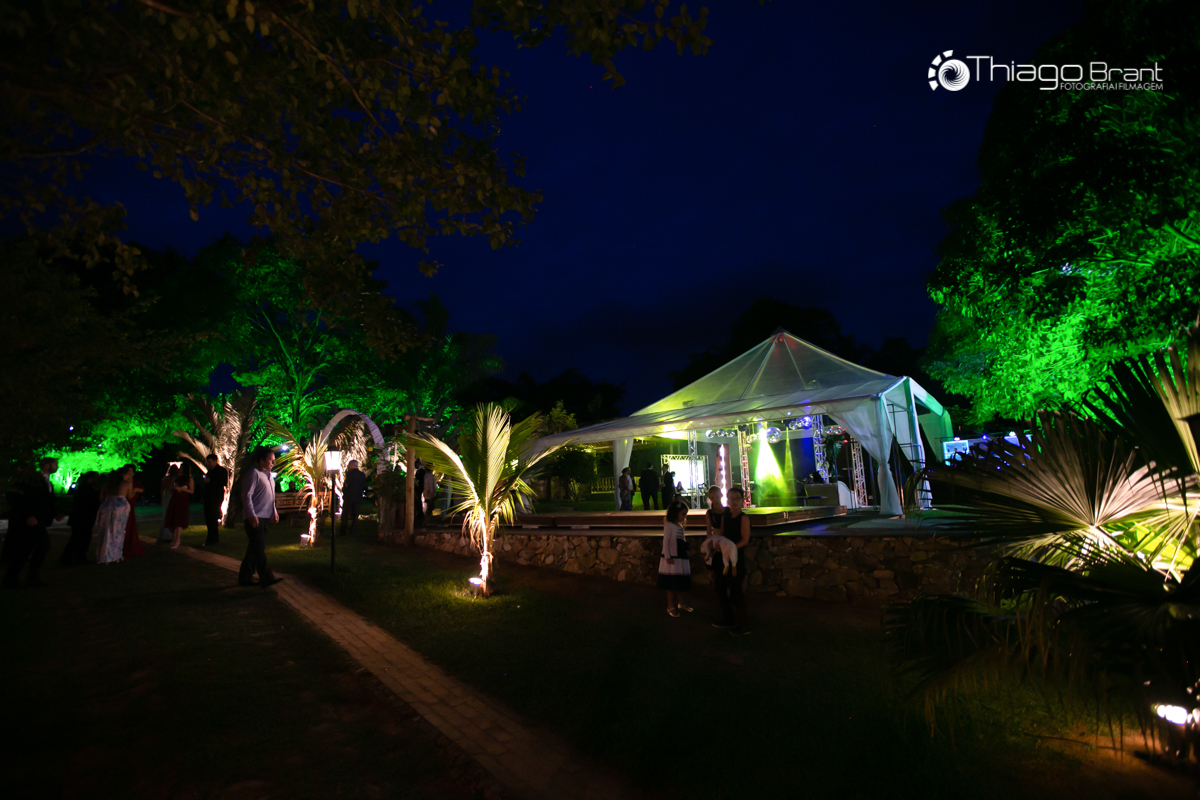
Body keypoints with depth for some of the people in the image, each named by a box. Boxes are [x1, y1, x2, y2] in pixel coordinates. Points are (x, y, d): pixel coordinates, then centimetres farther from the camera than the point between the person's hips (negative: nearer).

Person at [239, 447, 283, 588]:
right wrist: (252, 515, -20)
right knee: (259, 550, -9)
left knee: (254, 549, 13)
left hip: (265, 518, 9)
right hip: (255, 518, -9)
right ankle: (266, 579, -11)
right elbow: (247, 496, -15)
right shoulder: (254, 474, -9)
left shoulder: (268, 476, 19)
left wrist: (274, 512, 17)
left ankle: (245, 578, 21)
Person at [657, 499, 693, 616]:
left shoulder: (680, 526, 13)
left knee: (680, 582, 14)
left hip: (681, 558, 8)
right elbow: (665, 542, -14)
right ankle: (670, 606, 11)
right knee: (671, 584, 1)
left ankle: (681, 603, 29)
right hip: (672, 559, -8)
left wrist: (687, 557, 17)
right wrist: (667, 557, -19)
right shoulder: (669, 525, -11)